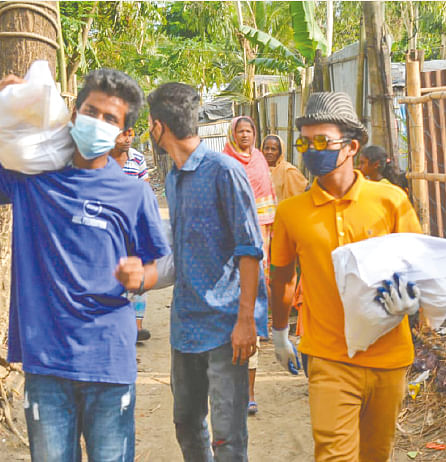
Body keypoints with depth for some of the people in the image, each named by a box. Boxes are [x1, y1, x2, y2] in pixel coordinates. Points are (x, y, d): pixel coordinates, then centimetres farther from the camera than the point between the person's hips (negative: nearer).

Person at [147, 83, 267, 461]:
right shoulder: (173, 180, 15)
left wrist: (246, 319, -18)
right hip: (185, 324, 8)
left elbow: (250, 249, -13)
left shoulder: (224, 171, -11)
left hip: (225, 324, -8)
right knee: (187, 423, 16)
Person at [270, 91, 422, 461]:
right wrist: (279, 332, 21)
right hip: (330, 358, -1)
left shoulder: (390, 200, -4)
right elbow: (283, 276, 12)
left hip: (389, 354, 1)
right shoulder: (291, 211, -3)